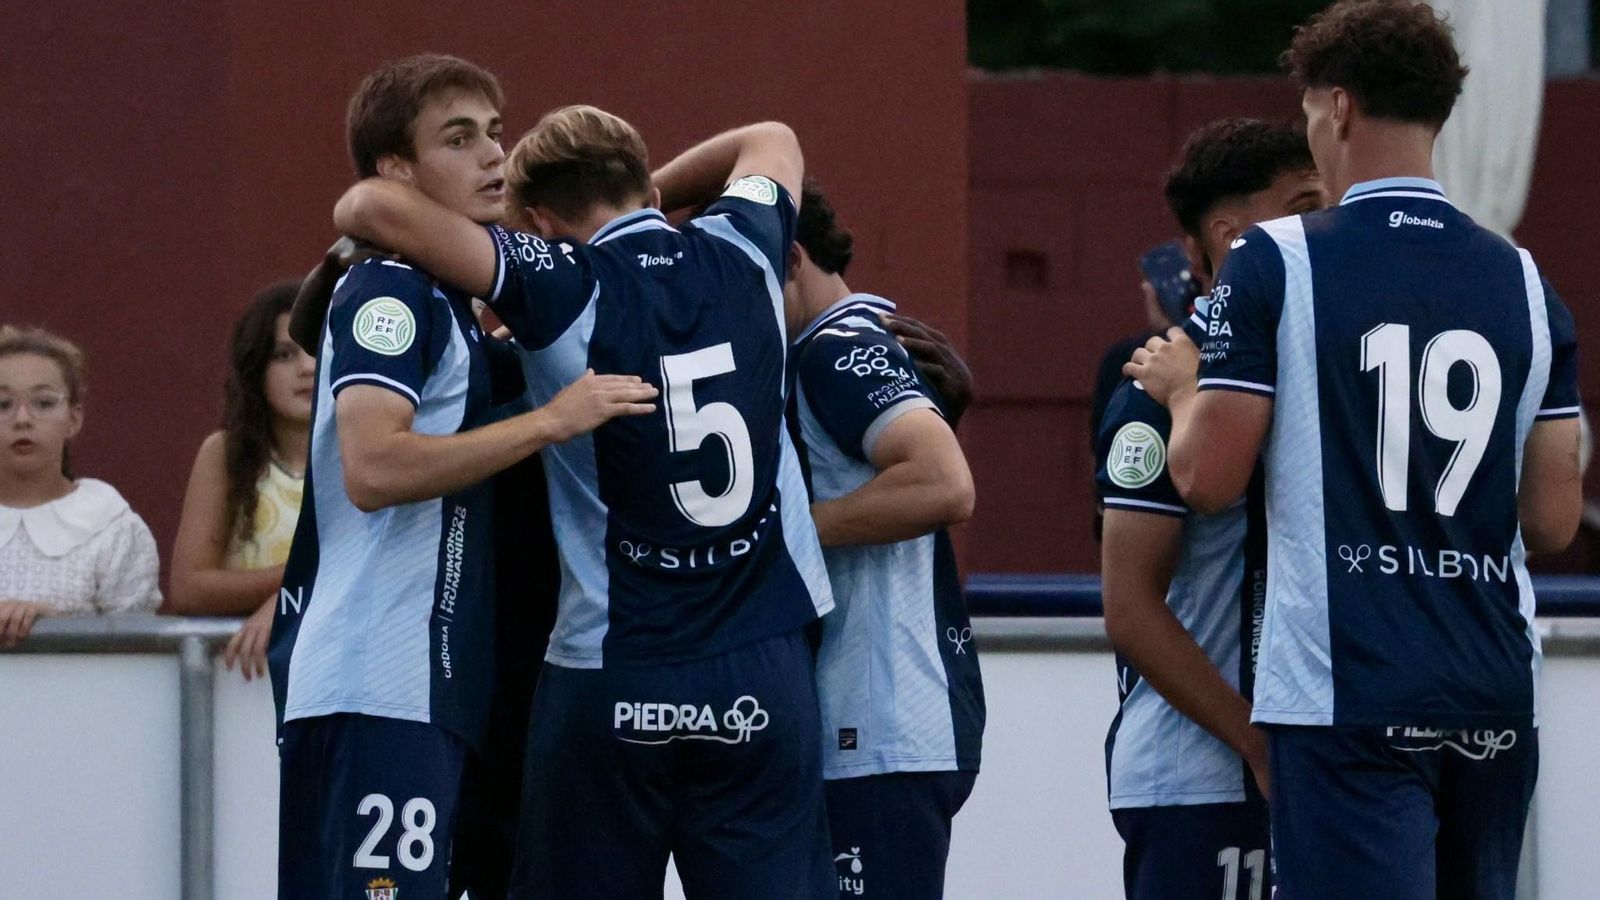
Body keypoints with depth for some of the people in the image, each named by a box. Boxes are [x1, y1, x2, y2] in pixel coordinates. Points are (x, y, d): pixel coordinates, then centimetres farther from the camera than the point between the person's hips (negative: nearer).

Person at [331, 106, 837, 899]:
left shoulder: (563, 290, -8)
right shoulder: (741, 257, 4)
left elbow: (376, 209, -14)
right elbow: (773, 145, 27)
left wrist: (359, 214, 8)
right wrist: (645, 202, 27)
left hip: (610, 678, -2)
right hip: (764, 673, 3)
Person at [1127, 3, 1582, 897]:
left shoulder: (1275, 263, -5)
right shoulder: (1525, 283, 7)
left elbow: (1208, 478, -6)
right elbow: (1553, 521, 7)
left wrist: (1183, 387, 14)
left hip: (1350, 697, -5)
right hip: (1498, 702, 5)